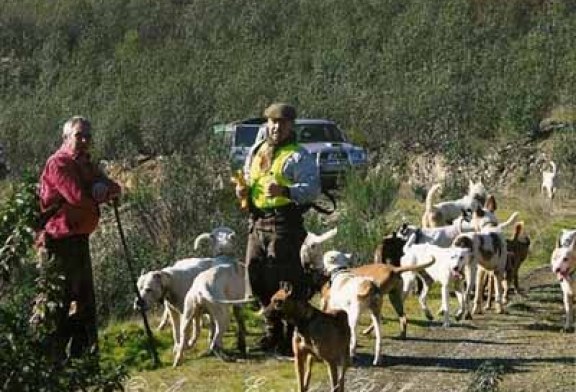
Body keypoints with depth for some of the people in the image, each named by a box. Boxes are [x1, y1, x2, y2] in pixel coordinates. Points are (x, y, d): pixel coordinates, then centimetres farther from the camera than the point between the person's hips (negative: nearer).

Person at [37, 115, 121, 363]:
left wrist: (105, 188, -17)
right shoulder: (59, 163, -13)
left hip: (79, 239, 10)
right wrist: (102, 192, -5)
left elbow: (114, 189, 6)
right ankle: (52, 357, -1)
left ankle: (82, 353, 25)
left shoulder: (86, 165, 16)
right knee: (60, 300, -6)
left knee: (85, 298, 15)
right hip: (61, 242, -9)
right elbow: (79, 197, -24)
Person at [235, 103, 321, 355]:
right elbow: (247, 177, 30)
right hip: (257, 222, 7)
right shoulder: (256, 151, 16)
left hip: (284, 223, -7)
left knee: (288, 280, -5)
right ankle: (273, 331, 27)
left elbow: (313, 189, -16)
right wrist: (242, 188, 6)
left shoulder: (299, 156, -6)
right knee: (257, 278, 11)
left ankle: (292, 335, 5)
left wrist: (285, 191, -31)